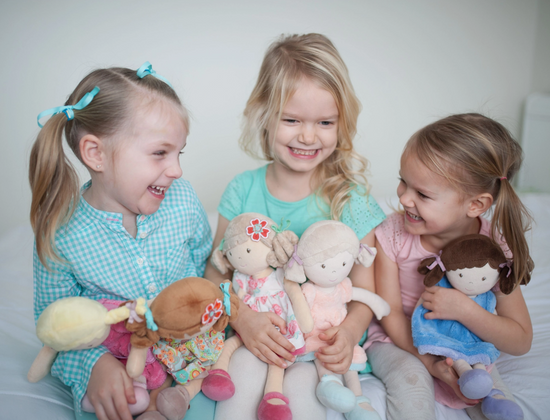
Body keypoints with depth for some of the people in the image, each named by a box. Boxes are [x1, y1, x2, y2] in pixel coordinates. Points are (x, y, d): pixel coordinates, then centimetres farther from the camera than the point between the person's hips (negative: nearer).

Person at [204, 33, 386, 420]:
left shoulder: (350, 198, -7)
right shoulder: (243, 190, -3)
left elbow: (364, 291, -3)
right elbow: (216, 274, 1)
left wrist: (348, 333, -23)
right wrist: (242, 318, -18)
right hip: (252, 330, 2)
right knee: (244, 375, -26)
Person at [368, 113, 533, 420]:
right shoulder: (392, 234, -19)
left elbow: (521, 342, -14)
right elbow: (391, 313, -11)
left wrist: (465, 310, -31)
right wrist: (430, 363, -22)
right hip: (399, 339, -1)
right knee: (410, 378, -29)